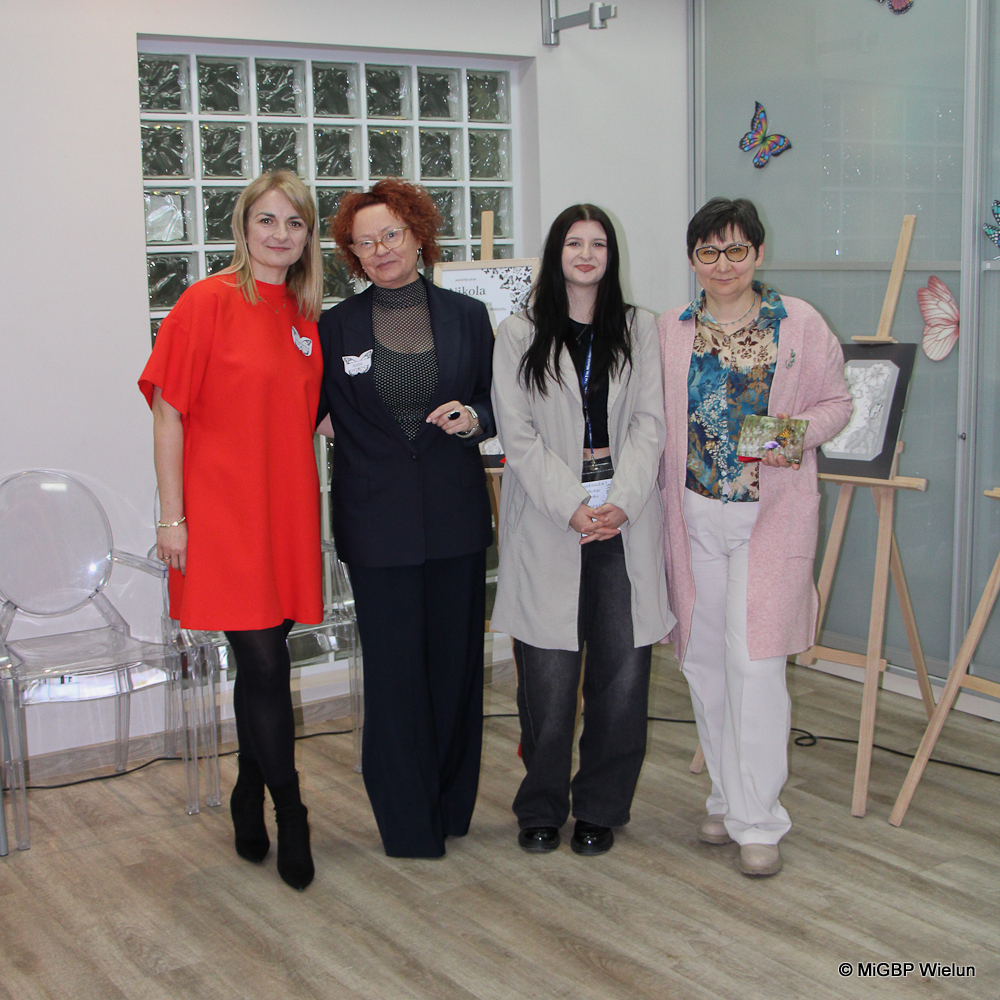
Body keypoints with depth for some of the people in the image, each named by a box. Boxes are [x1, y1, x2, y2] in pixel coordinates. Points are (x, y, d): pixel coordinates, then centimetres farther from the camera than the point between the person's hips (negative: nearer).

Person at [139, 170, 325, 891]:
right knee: (267, 664, -5)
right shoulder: (208, 302, -8)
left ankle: (250, 803, 30)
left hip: (288, 509, 6)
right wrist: (173, 517, -10)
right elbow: (168, 413, -8)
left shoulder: (304, 315, 9)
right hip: (223, 512, -5)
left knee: (260, 663, 13)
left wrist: (304, 497, 11)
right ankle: (289, 815, 12)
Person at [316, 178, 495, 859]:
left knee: (456, 661, 8)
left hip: (456, 517, 2)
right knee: (394, 668, 2)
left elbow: (499, 404, 13)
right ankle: (408, 822, 16)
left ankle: (452, 807, 25)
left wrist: (474, 418, -7)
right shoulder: (337, 327, 3)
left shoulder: (467, 316, 7)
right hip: (377, 521, -1)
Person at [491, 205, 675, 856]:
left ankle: (600, 809, 16)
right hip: (547, 520, -1)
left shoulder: (639, 330, 13)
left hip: (626, 519, 2)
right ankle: (542, 808, 16)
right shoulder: (519, 336, 8)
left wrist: (621, 502, -9)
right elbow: (518, 434, 0)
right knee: (548, 677, -2)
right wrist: (571, 506, -12)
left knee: (623, 669, 0)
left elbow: (649, 422, 5)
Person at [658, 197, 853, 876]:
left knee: (754, 660, -10)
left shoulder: (801, 325, -1)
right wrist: (648, 496, 3)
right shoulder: (671, 330, 7)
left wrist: (803, 431, -13)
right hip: (695, 515, 4)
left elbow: (837, 402, 7)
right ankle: (728, 798, 26)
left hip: (772, 514, -3)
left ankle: (758, 821, 3)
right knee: (704, 657, 9)